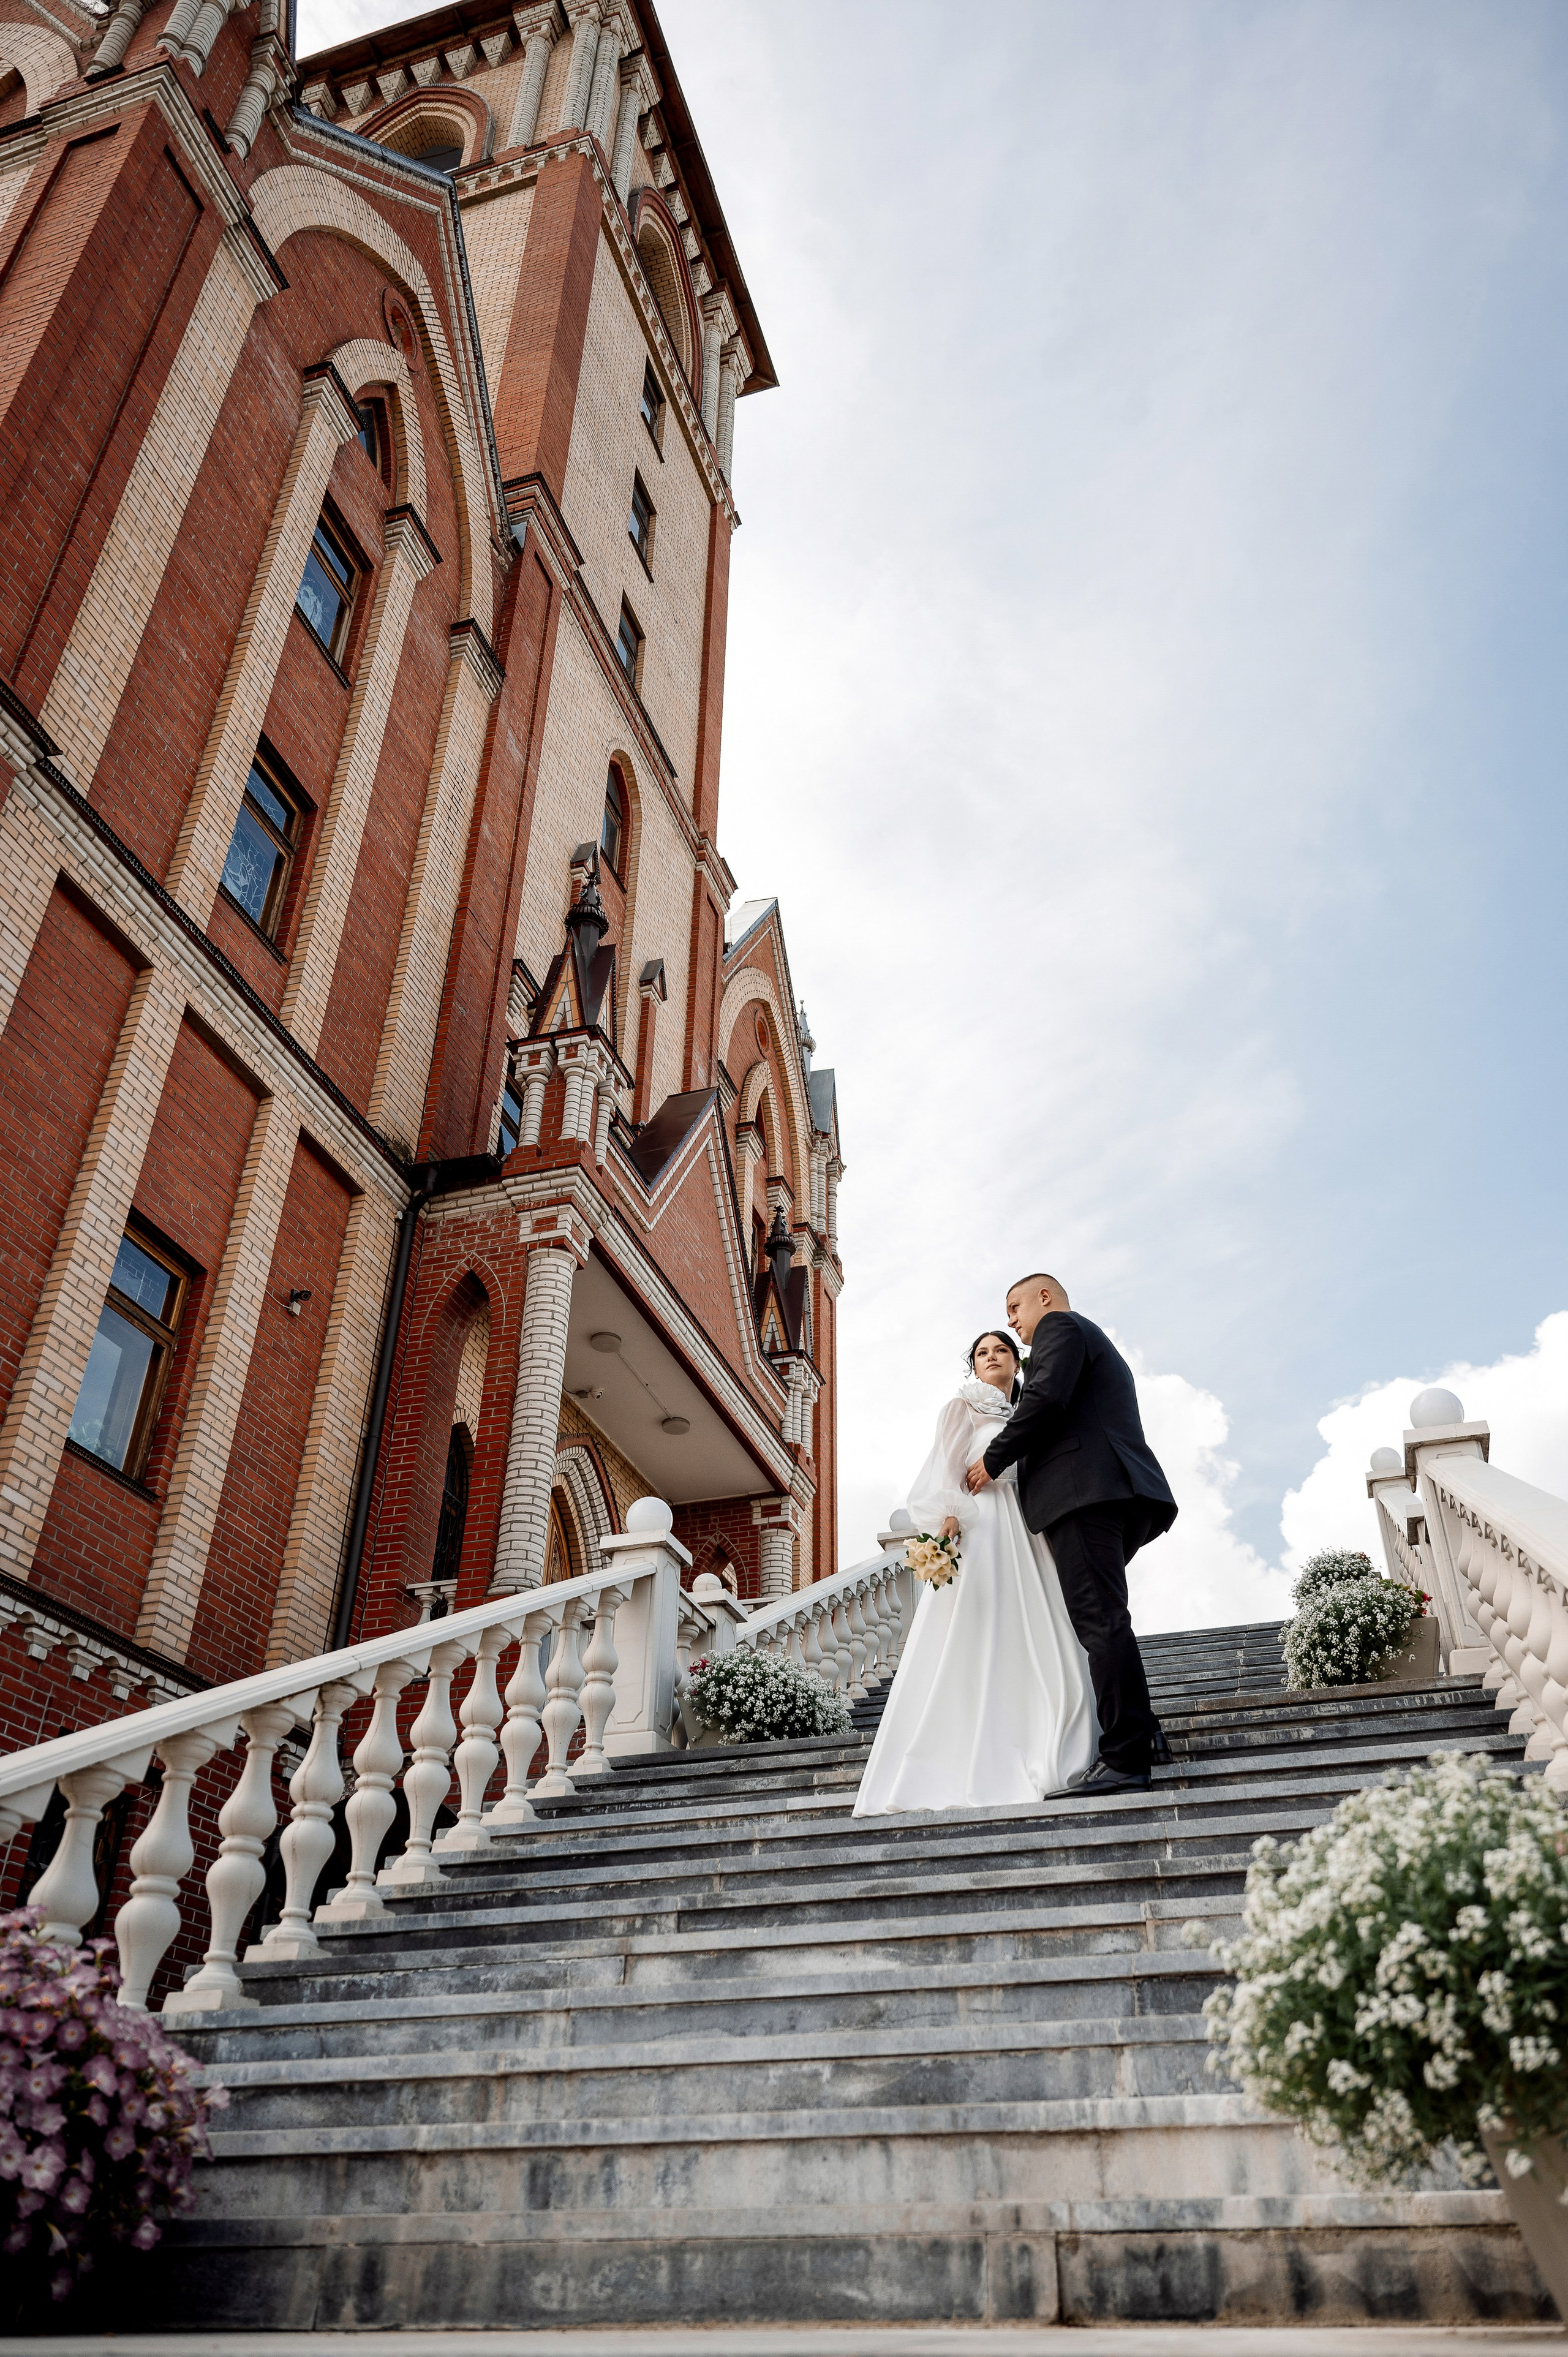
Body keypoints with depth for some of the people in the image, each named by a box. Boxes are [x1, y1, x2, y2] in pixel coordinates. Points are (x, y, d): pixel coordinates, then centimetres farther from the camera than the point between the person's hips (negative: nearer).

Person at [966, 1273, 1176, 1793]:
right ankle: (1138, 1728, 9)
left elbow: (1045, 1397, -12)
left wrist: (993, 1459, -4)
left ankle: (1127, 1755, -18)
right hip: (1121, 1496, 10)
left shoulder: (1060, 1326, 5)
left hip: (1081, 1490, -10)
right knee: (1101, 1617, 12)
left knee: (1099, 1619, -14)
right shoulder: (1101, 1346, 35)